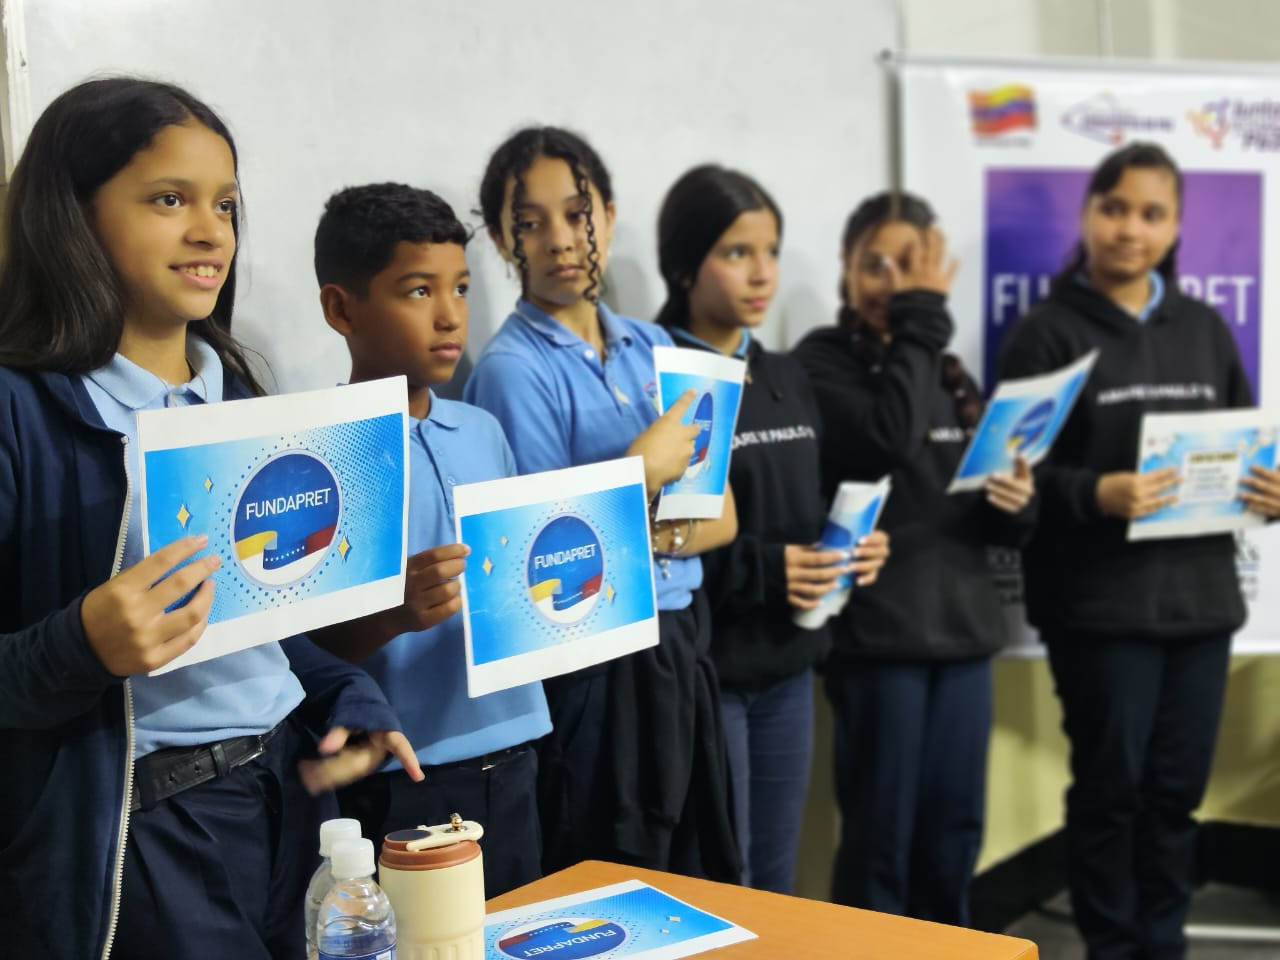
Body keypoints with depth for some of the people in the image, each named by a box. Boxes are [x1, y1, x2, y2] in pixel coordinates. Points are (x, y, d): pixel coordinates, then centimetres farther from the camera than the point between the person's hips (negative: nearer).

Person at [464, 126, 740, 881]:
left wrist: (664, 536, -11)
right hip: (594, 667, -6)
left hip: (683, 646, 6)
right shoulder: (514, 370, -11)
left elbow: (721, 514, 8)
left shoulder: (654, 347, 8)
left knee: (702, 882, 16)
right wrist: (643, 473, -17)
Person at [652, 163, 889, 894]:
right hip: (701, 668, -7)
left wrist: (854, 546, -1)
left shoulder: (790, 380, 12)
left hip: (788, 664, 7)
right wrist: (759, 571, -22)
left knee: (776, 884, 16)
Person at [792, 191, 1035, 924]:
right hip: (876, 628, -6)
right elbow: (885, 440, -24)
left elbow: (995, 518, 17)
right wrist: (921, 316, -15)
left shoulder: (950, 373, 14)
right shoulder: (825, 360, -4)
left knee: (956, 827, 13)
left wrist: (1015, 502, -6)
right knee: (882, 831, 1)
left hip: (964, 623, 6)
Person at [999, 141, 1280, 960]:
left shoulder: (1205, 330, 12)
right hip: (1098, 604, -5)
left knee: (1179, 785, 11)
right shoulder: (1048, 333, -4)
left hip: (1200, 593, 5)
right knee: (1111, 784, 3)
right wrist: (1096, 495, -26)